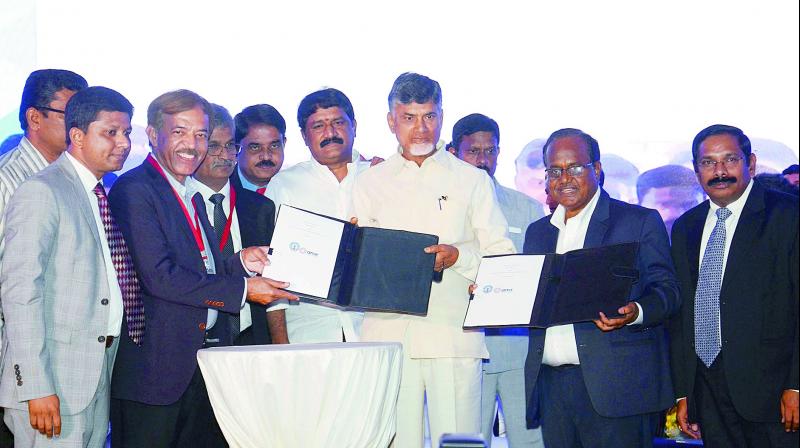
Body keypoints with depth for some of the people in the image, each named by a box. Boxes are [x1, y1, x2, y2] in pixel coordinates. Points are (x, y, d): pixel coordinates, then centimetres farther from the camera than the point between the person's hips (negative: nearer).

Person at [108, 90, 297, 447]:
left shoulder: (192, 197, 18)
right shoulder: (134, 189, -11)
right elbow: (159, 277, -21)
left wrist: (240, 263, -1)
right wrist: (243, 290, -17)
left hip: (204, 360, 9)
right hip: (155, 362, -8)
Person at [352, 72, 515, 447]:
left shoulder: (472, 180, 12)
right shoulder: (370, 183, 16)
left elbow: (503, 257, 7)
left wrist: (458, 257, -11)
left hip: (453, 332, -1)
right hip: (388, 330, 1)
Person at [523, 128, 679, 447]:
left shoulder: (641, 221, 4)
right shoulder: (537, 232, 20)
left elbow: (666, 289, -2)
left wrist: (636, 313, -22)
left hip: (614, 385, -4)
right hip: (551, 386, 5)